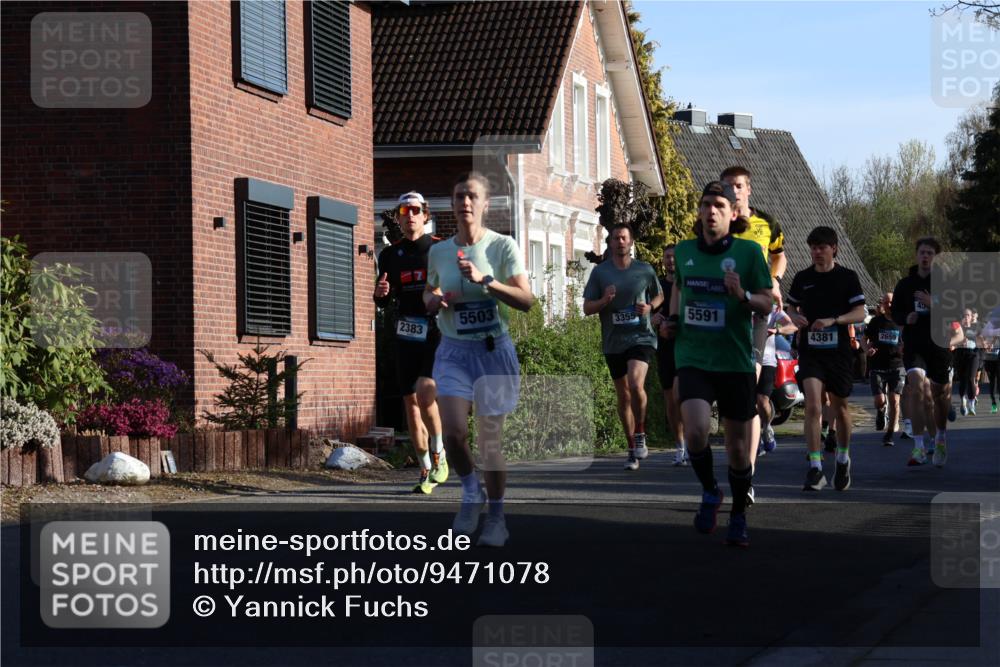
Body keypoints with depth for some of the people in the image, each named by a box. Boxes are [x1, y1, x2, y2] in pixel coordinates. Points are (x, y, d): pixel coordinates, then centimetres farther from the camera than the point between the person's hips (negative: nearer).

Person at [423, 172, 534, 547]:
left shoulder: (503, 246, -5)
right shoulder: (439, 252, 6)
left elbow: (526, 300, -13)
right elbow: (429, 294, 22)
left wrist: (484, 280, -24)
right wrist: (435, 301, -2)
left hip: (493, 350, -2)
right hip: (453, 350, 3)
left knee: (489, 439, -1)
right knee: (453, 431, -16)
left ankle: (496, 518, 14)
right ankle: (471, 492, 11)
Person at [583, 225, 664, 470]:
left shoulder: (645, 271, 3)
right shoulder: (600, 272, 3)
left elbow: (659, 296, 18)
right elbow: (587, 308, 4)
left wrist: (650, 306, -4)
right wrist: (605, 300, -16)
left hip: (641, 337, -2)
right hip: (613, 342, 2)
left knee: (636, 384, -26)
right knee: (623, 396, 9)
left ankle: (640, 435, -5)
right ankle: (632, 450, 21)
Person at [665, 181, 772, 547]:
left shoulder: (748, 252, -5)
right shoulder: (684, 251, 5)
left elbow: (767, 303, -2)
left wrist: (743, 295, -22)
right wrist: (672, 318, 9)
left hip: (735, 361, -1)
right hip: (693, 357, 1)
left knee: (737, 446, 6)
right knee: (695, 430, -22)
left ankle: (738, 519, 26)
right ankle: (710, 491, 7)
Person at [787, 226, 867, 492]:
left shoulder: (848, 277, 0)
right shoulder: (802, 278, 7)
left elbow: (860, 313, -3)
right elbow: (791, 306, 20)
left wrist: (833, 320, -18)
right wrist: (796, 317, -4)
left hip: (839, 350, 0)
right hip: (810, 350, 0)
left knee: (840, 408, 11)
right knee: (813, 406, -15)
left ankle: (843, 458, 35)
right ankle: (815, 468, -17)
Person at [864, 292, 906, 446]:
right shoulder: (876, 321, 4)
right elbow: (864, 338, 15)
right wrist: (867, 350, -7)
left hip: (897, 366, 0)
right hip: (878, 367, 0)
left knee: (894, 401, -8)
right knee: (880, 401, -9)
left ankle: (889, 434, 2)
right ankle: (881, 412, 29)